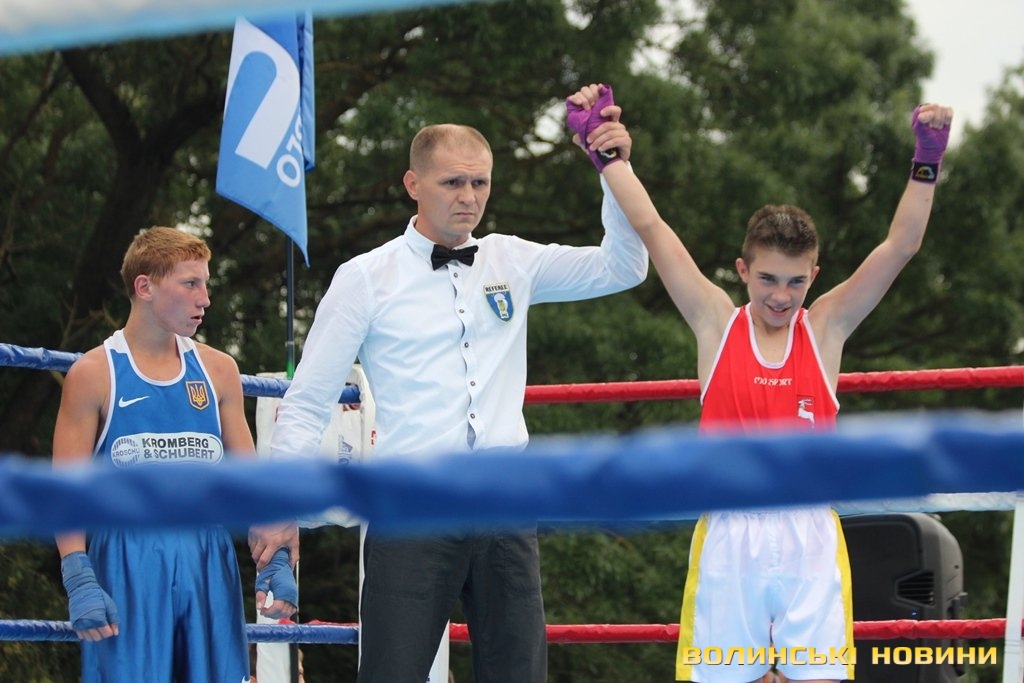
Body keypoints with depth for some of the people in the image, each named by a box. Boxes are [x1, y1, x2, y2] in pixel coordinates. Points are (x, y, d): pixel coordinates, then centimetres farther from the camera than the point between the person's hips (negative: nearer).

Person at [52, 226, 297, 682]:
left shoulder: (218, 370, 11)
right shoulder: (95, 374, -1)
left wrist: (275, 560, 0)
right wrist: (80, 582, -15)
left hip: (208, 559, 4)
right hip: (127, 562, -4)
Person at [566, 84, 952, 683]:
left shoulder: (827, 328, 6)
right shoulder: (717, 323, 5)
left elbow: (900, 248, 0)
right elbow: (651, 228, 3)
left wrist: (927, 161, -9)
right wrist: (605, 150, 1)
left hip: (810, 536, 0)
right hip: (729, 536, 0)